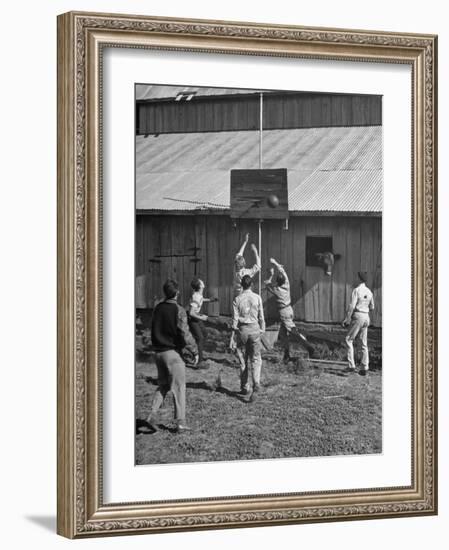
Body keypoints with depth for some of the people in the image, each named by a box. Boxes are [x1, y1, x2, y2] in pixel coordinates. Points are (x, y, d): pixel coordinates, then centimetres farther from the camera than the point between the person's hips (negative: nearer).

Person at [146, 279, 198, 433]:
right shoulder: (178, 310, -14)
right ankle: (180, 422, 5)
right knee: (179, 387, 3)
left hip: (159, 352, 6)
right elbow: (185, 334, -16)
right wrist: (194, 350, -3)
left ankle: (152, 416, 6)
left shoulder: (158, 308, 4)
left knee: (163, 386, 17)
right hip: (173, 352, -6)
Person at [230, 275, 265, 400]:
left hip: (242, 329, 0)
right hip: (254, 329, 0)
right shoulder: (257, 298, -2)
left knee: (243, 360, 10)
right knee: (256, 358, 6)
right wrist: (262, 330, 13)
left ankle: (245, 387, 15)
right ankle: (256, 383, -14)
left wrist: (233, 337, -1)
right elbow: (261, 317, 1)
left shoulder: (237, 299, -4)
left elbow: (235, 319, -4)